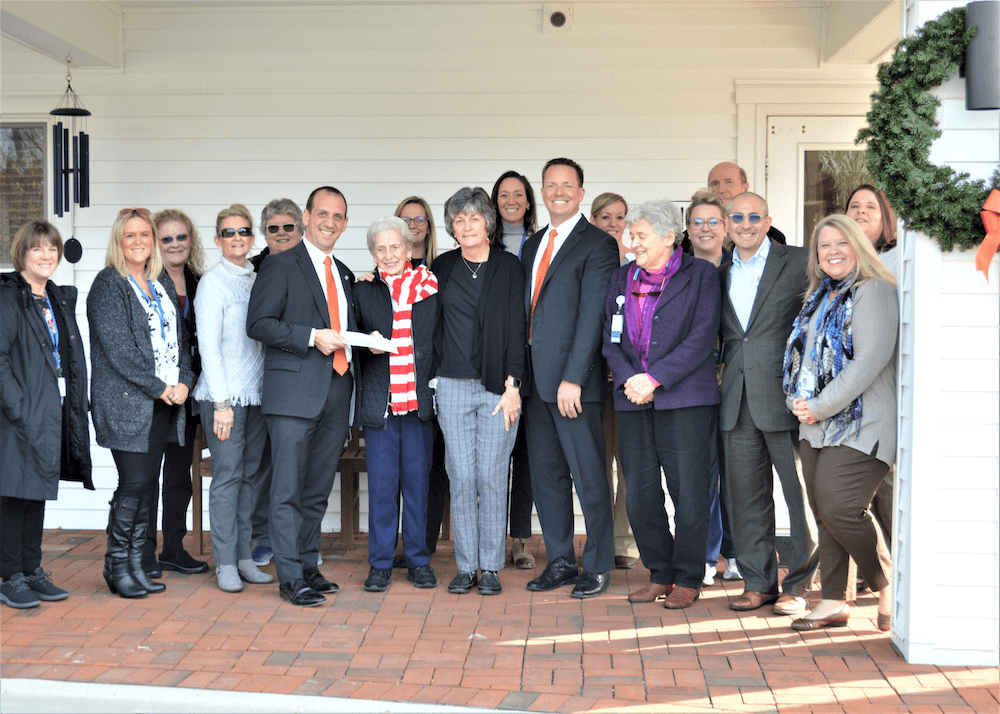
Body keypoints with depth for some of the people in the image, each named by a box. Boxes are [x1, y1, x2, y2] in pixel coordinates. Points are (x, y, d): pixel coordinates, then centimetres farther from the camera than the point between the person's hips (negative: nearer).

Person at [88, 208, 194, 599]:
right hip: (126, 402, -6)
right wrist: (158, 387, -13)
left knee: (146, 485, 7)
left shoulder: (164, 287, 17)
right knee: (134, 483, -7)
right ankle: (116, 565, 6)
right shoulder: (108, 284, -5)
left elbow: (180, 339, 18)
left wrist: (184, 382, 0)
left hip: (165, 402, 6)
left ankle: (136, 564, 15)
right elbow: (117, 347, -13)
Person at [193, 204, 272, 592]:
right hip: (225, 395, -6)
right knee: (227, 475, -4)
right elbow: (209, 346, -9)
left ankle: (244, 557, 13)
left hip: (257, 393, 6)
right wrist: (221, 403, -14)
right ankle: (225, 563, 3)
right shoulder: (213, 282, -4)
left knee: (249, 474, 7)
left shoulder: (258, 279, 13)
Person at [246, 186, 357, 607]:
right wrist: (312, 337, -16)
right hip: (295, 392, -6)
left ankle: (309, 566, 21)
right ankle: (291, 577, -2)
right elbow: (258, 324, -9)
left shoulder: (345, 275, 21)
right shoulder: (281, 266, -1)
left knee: (318, 489, 12)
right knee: (288, 489, -6)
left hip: (336, 394, 7)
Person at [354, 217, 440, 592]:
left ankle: (419, 560, 16)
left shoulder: (430, 287, 6)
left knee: (417, 480, 5)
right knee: (381, 483, 1)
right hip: (379, 398, 0)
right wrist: (368, 345, -9)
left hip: (420, 396, 0)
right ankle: (380, 563, 11)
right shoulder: (363, 290, 8)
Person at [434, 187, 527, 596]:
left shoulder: (508, 267, 1)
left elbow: (517, 329, -3)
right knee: (461, 478, 1)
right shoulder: (442, 268, 9)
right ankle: (466, 567, 10)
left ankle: (490, 567, 8)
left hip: (498, 387, -2)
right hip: (454, 388, 2)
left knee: (492, 477, -1)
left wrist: (513, 385, -8)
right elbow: (433, 326, 18)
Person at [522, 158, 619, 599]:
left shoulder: (598, 245, -6)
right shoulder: (533, 245, 17)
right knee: (545, 474, 11)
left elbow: (592, 317, -13)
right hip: (536, 379, 7)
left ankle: (598, 567, 10)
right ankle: (560, 562, 22)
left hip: (573, 380, -7)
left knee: (589, 475, -1)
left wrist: (573, 379, -19)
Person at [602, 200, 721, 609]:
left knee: (689, 494, -1)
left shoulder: (699, 275, 1)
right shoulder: (622, 278, 15)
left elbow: (702, 338, -8)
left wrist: (654, 379, -14)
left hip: (685, 400, -4)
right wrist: (628, 379, -7)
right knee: (640, 496, 5)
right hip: (634, 403, 4)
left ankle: (688, 579, 13)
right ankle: (660, 575, 19)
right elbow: (610, 338, 11)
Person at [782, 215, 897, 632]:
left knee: (840, 508, -14)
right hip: (816, 427, 8)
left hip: (860, 425, -8)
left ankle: (888, 586, 7)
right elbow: (802, 356, 20)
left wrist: (822, 406, -16)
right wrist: (799, 402, 1)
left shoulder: (874, 292, -7)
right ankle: (835, 601, 14)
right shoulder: (819, 298, 18)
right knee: (824, 513, 7)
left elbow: (870, 359, -17)